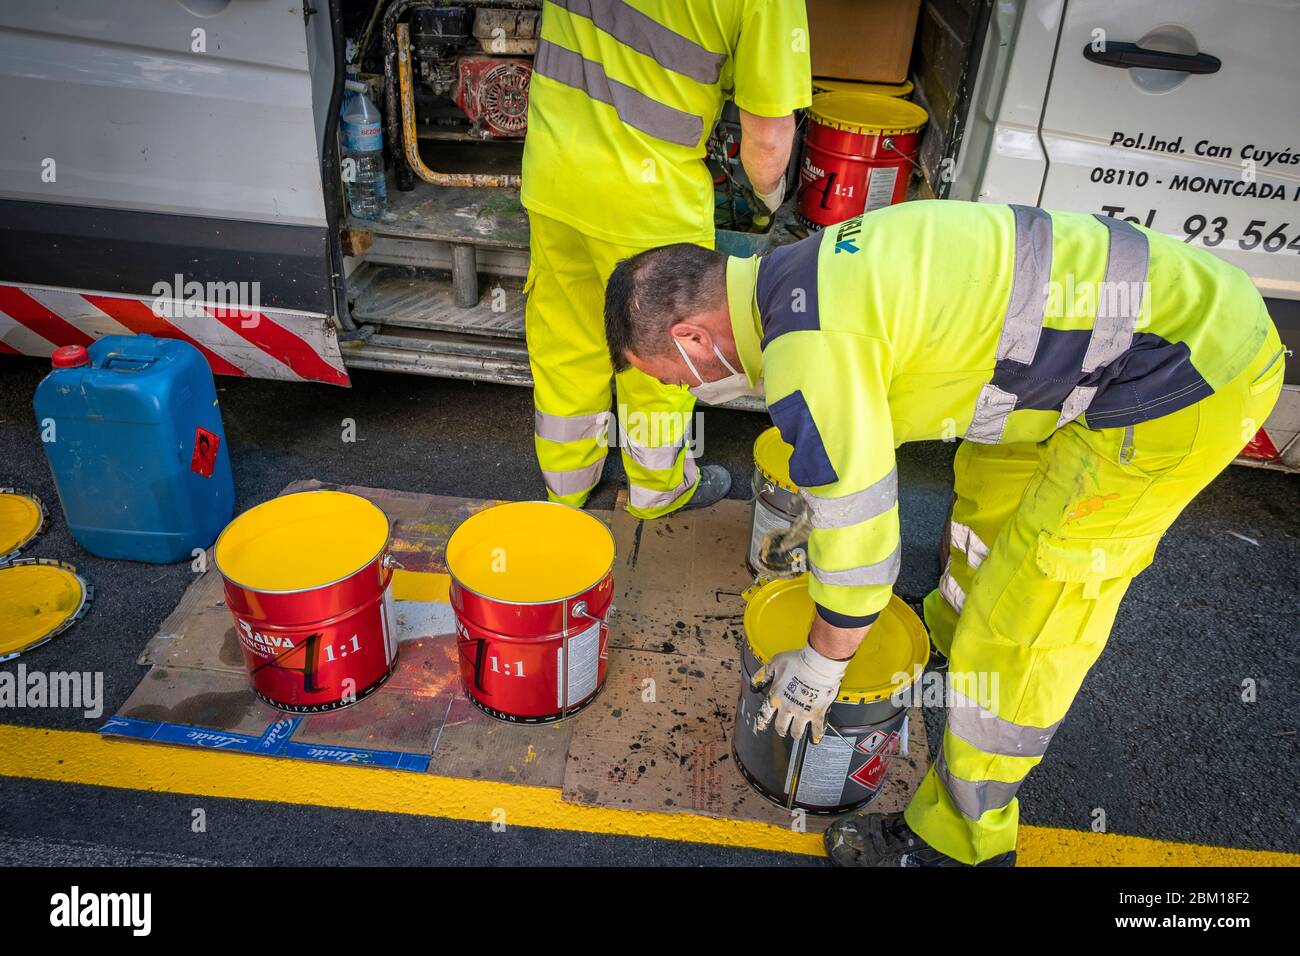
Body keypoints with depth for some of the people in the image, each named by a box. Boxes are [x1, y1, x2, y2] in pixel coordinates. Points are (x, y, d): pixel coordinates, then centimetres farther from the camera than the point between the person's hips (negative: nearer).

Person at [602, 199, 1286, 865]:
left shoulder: (809, 351, -24)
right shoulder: (800, 272, 6)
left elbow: (858, 542, -17)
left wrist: (817, 669, 0)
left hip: (1186, 377, -10)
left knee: (1023, 622, -1)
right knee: (992, 481, 29)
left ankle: (960, 836, 19)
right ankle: (954, 629, 55)